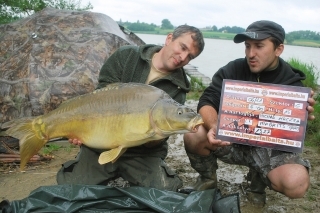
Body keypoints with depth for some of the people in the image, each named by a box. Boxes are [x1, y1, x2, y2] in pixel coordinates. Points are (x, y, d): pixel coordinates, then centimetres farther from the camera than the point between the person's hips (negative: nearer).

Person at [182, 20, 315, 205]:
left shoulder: (292, 84, -10)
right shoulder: (232, 70, -8)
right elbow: (207, 102, -17)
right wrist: (214, 126, -40)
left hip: (270, 148, 0)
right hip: (229, 139, 1)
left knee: (296, 183, -30)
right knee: (193, 135, -29)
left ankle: (258, 180, 8)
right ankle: (207, 179, 5)